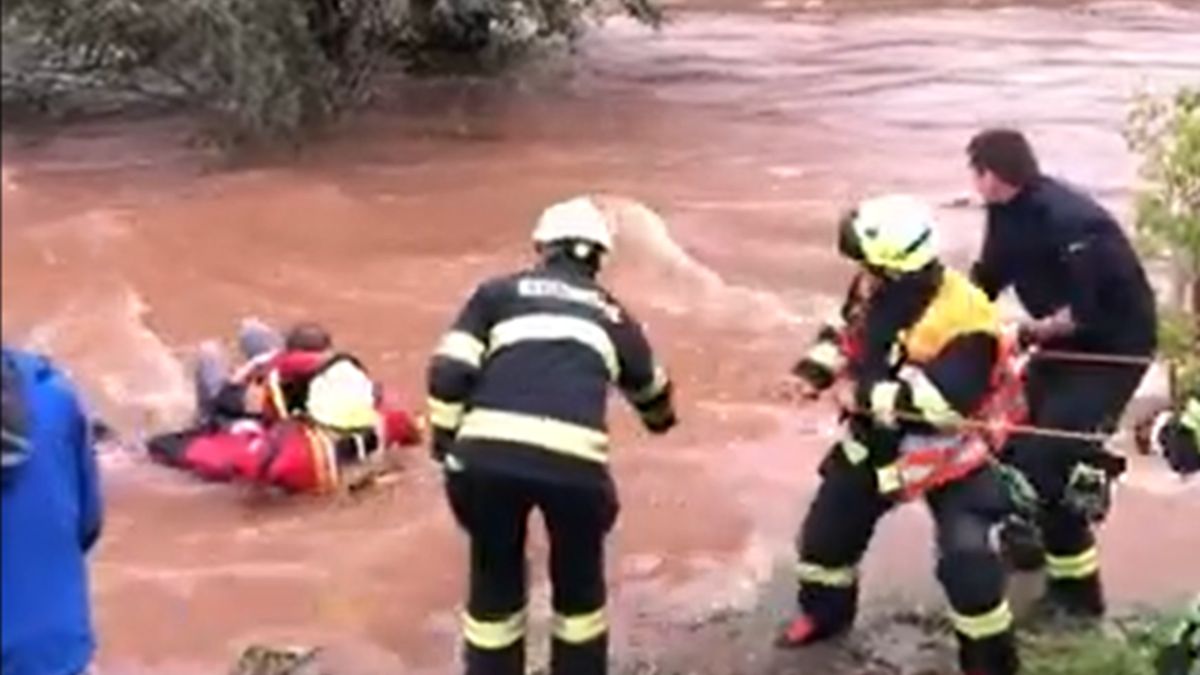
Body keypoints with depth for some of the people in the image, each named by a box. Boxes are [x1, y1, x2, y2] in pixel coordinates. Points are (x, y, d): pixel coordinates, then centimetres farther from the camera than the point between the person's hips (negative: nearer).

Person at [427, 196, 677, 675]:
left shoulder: (499, 293, 23)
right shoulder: (611, 314, 29)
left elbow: (449, 373, 8)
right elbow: (649, 388, 48)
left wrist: (446, 446, 16)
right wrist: (662, 420, 70)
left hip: (488, 453, 0)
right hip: (574, 460, 0)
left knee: (494, 582, 21)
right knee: (579, 583, 25)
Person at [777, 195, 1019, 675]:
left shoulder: (962, 321, -34)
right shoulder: (877, 289, -10)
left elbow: (947, 399, -41)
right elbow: (846, 331, 10)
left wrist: (870, 396, -37)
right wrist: (817, 369, -8)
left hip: (944, 452, -7)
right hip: (876, 439, 7)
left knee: (966, 556, -15)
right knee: (829, 523, 18)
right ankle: (824, 610, 45)